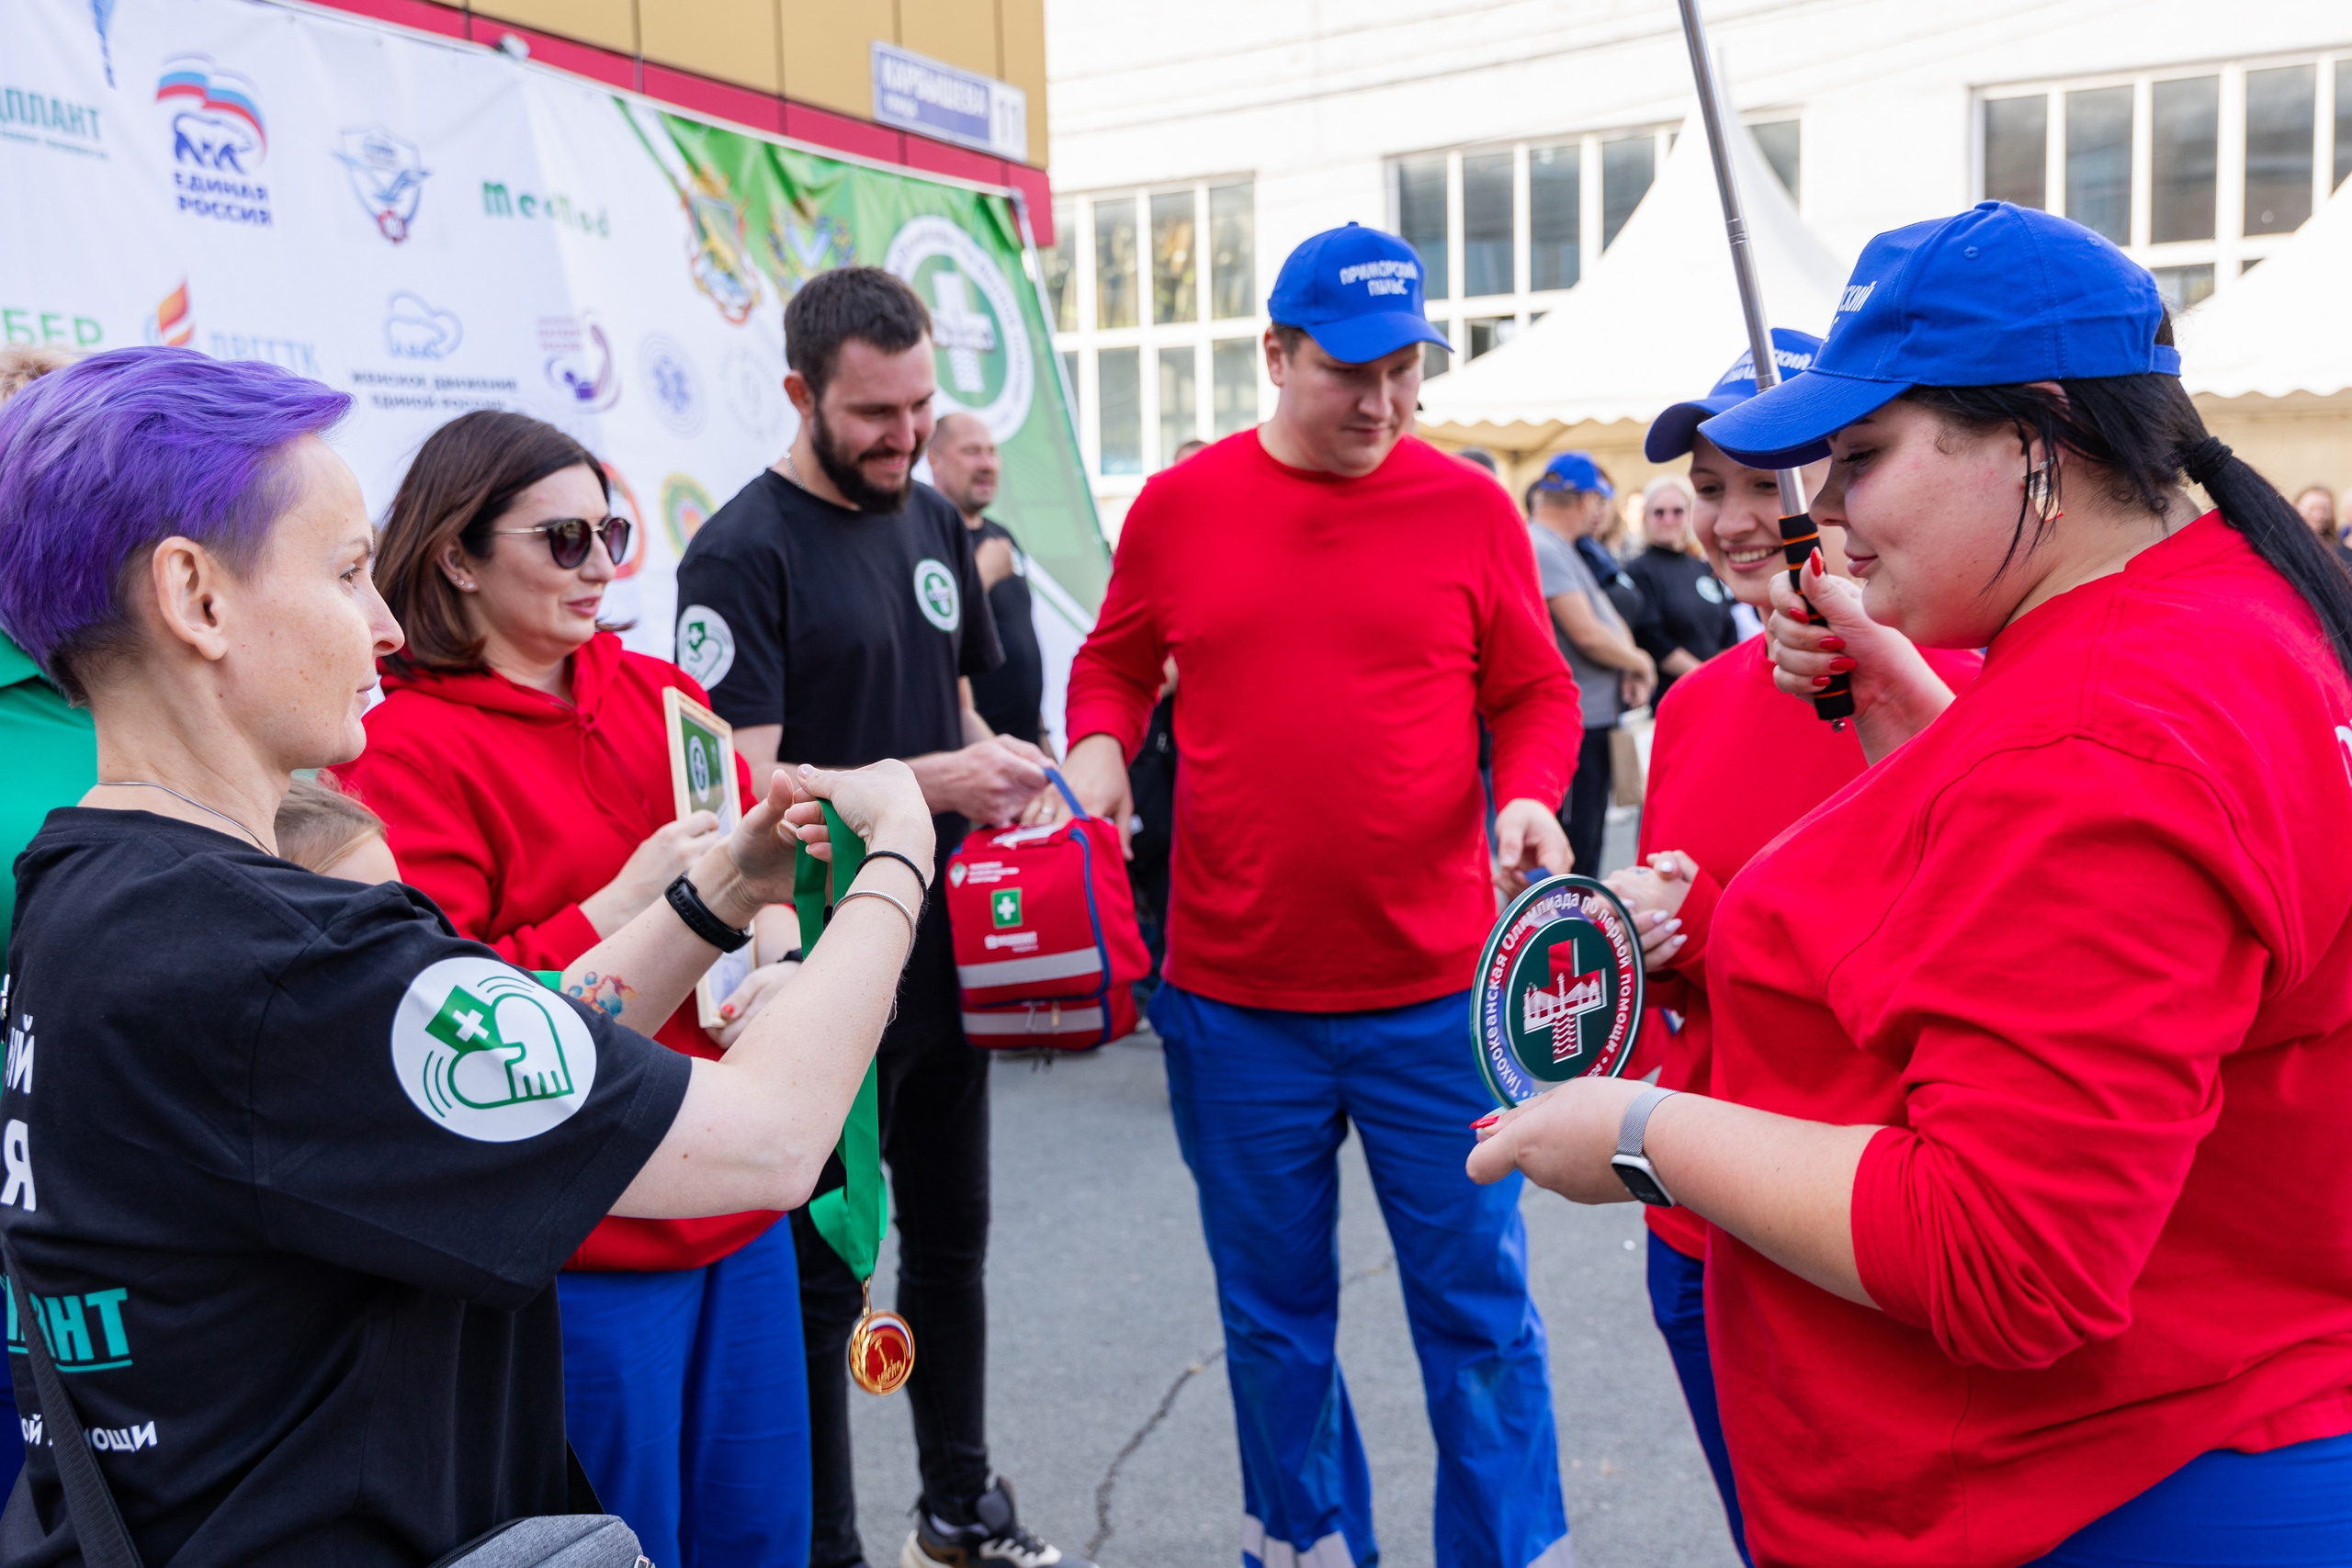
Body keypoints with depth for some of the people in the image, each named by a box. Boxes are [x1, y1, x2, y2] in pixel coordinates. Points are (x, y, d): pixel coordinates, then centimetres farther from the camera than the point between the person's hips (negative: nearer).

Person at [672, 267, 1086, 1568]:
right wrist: (929, 782, -27)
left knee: (951, 1238, 20)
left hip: (945, 956, 8)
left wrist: (1003, 769, -1)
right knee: (823, 1277, 7)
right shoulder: (742, 555, -14)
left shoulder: (933, 520, 8)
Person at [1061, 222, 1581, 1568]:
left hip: (1436, 998, -1)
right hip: (1234, 1000, 2)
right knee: (1274, 1318, 17)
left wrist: (1528, 793, -14)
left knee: (1478, 1311, 9)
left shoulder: (1470, 509, 0)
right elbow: (1115, 664, 14)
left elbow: (1537, 694, 5)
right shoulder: (1178, 507, 3)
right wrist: (1101, 747, -6)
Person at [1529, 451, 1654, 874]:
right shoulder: (1543, 550, -17)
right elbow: (1586, 634, -22)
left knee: (1589, 839, 18)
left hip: (1594, 719, 11)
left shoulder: (1564, 549, 16)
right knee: (1571, 854, -6)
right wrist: (1638, 661, -4)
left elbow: (1608, 616, 17)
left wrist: (1630, 670, -2)